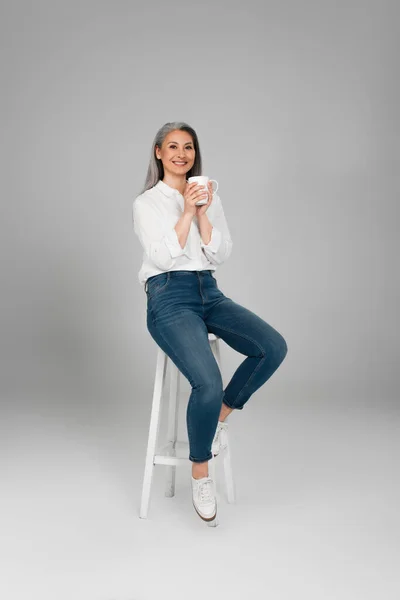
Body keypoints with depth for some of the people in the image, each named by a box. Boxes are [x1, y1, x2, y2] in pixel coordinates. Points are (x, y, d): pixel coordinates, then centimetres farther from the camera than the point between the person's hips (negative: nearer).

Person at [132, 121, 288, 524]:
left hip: (209, 293, 5)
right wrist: (186, 211, -14)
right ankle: (200, 474, -1)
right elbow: (162, 257, -10)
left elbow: (221, 255, 4)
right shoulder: (146, 202, 4)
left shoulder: (210, 198, 15)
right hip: (169, 298, -5)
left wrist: (203, 213, -7)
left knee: (274, 347, -21)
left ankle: (221, 413, 3)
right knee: (209, 384, -28)